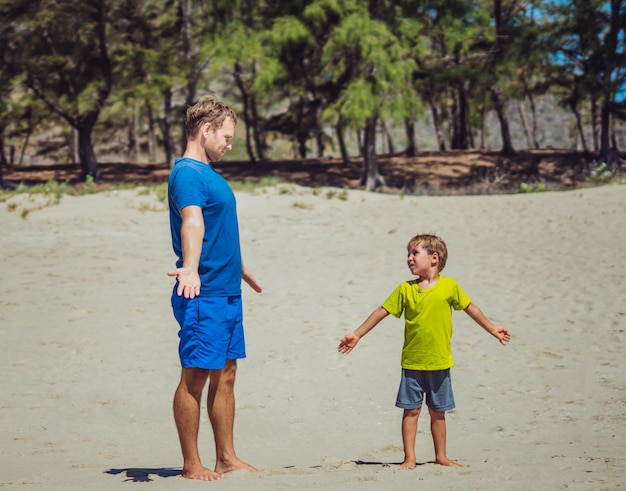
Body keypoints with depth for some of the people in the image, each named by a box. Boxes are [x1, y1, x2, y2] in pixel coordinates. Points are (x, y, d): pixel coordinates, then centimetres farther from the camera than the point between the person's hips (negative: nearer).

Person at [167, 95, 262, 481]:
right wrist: (190, 268, -49)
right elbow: (192, 222, -33)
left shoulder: (209, 174, 18)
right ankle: (191, 464, 2)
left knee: (225, 375, 13)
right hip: (204, 294, -10)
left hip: (228, 293, 10)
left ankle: (227, 458, 20)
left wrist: (241, 268, 47)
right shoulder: (187, 174, -13)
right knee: (196, 376, -4)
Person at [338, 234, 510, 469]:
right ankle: (409, 458, 9)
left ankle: (441, 456, 22)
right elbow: (381, 312, 4)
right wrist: (357, 334, 3)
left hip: (439, 363, 0)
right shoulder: (405, 289, -2)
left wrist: (491, 329, 19)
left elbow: (470, 307, 10)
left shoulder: (449, 286, -4)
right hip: (412, 363, 0)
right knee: (411, 410, 2)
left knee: (438, 412, 10)